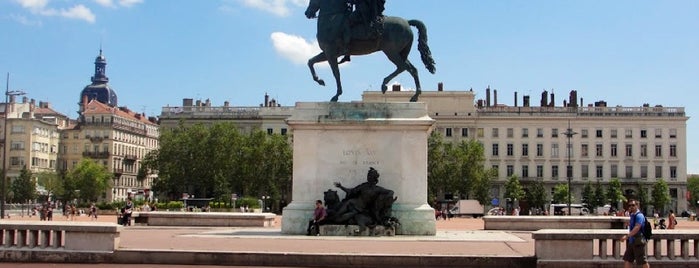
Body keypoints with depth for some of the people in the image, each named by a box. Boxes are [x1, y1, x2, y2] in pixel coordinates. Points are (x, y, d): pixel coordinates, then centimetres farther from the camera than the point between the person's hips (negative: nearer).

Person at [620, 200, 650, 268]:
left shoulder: (639, 215, -14)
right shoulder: (632, 215, 14)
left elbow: (637, 228, -27)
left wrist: (627, 236, -32)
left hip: (638, 242, -9)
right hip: (631, 242, 9)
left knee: (643, 261, -2)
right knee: (627, 260, 7)